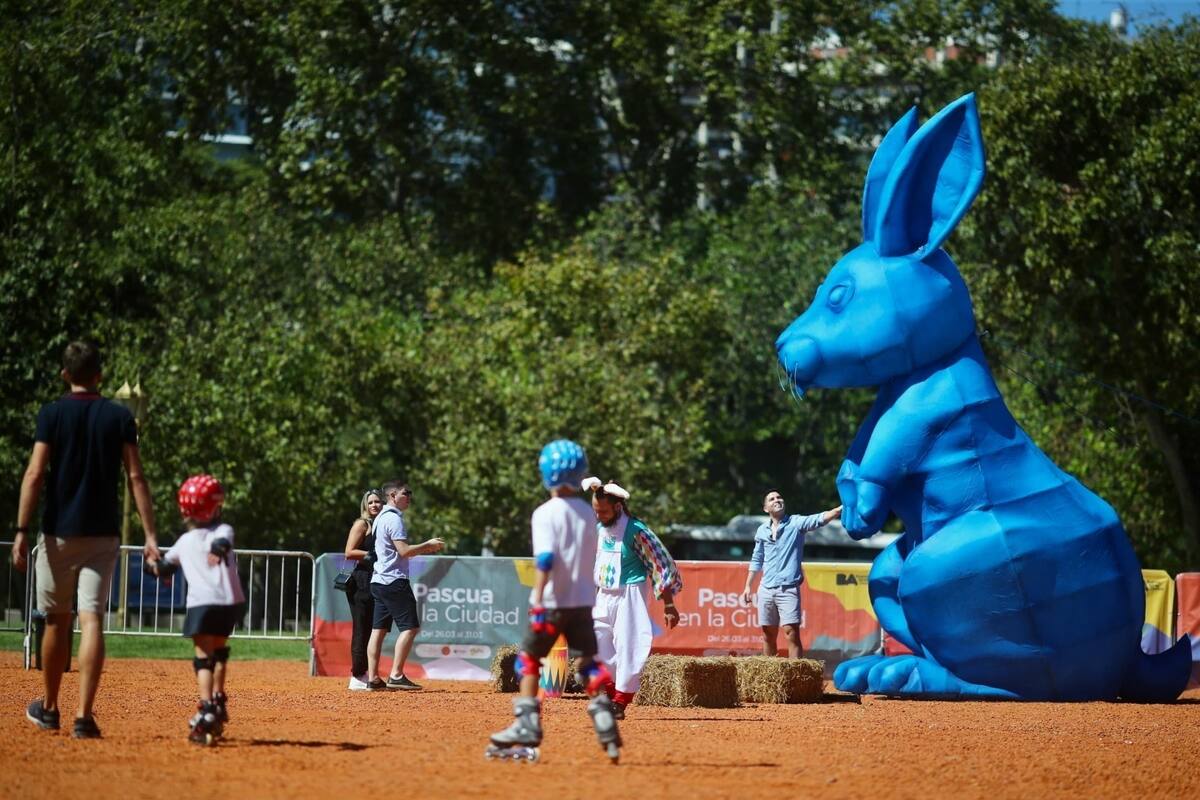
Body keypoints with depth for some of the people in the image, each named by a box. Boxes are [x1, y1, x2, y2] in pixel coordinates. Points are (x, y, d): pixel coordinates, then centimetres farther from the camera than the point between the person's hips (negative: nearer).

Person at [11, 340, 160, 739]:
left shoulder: (52, 414, -2)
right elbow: (136, 477, -3)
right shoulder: (120, 417, 2)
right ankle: (84, 716, -15)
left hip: (58, 532, 0)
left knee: (57, 620, 13)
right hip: (103, 534, 0)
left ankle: (49, 708, 27)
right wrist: (150, 536, -4)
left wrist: (22, 532, -8)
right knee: (92, 620, -6)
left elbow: (34, 474, -8)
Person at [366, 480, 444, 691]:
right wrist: (428, 545, -10)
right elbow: (404, 551, -20)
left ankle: (373, 678, 6)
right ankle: (396, 675, -14)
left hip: (379, 580, 10)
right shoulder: (394, 519, -12)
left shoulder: (381, 518, 19)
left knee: (379, 629, 7)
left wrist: (425, 549, 18)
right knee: (410, 626, -9)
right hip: (394, 580, -10)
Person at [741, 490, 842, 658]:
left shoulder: (796, 523, -2)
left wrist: (841, 509, -38)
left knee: (792, 634, -13)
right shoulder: (762, 531, 10)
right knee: (768, 636, 11)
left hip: (788, 589, -4)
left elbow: (819, 519, -20)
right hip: (766, 589, 4)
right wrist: (747, 586, 17)